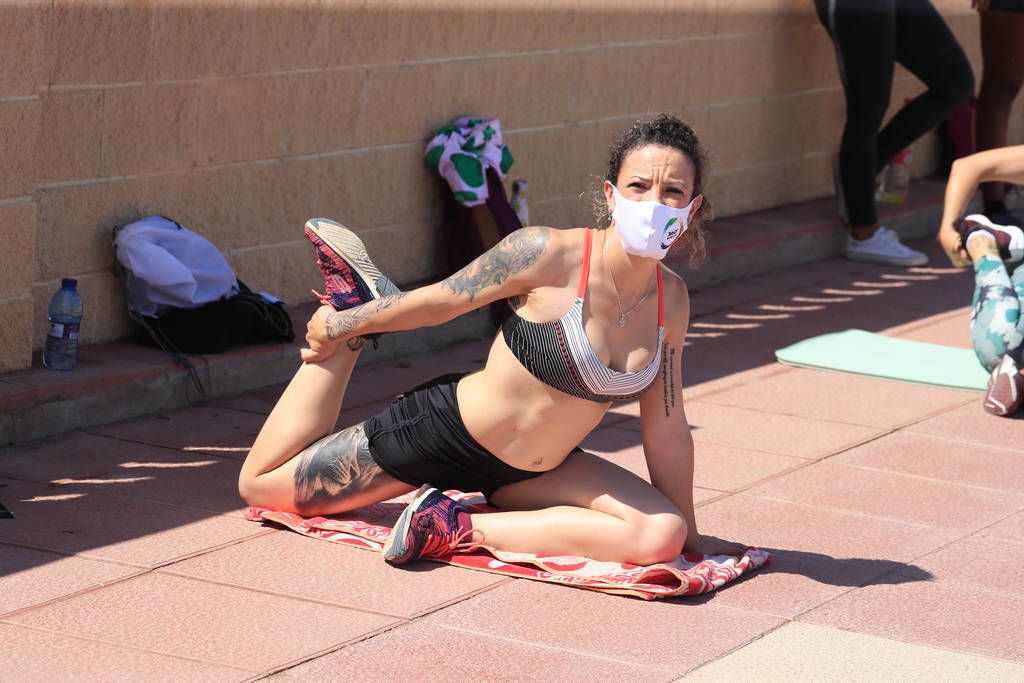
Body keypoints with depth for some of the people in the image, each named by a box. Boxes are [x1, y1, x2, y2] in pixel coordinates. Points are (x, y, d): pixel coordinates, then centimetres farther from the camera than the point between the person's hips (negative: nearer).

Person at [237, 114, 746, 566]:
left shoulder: (670, 299, -10)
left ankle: (464, 529, -12)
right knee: (260, 483, 5)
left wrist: (688, 534, 7)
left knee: (662, 536, -21)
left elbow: (665, 427, 1)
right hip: (446, 432, -4)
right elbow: (439, 301, -11)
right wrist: (340, 326, 2)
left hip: (534, 471, 5)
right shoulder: (550, 253, -25)